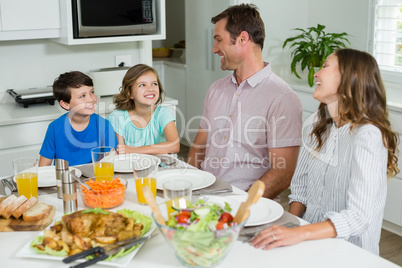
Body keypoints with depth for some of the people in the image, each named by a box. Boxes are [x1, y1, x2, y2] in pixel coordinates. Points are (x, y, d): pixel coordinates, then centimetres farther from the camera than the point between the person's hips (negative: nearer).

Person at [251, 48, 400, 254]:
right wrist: (288, 230, -8)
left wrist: (299, 234, -35)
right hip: (310, 240, 6)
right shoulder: (317, 124, 6)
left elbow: (360, 216, -24)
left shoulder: (368, 136, -17)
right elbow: (300, 187, 8)